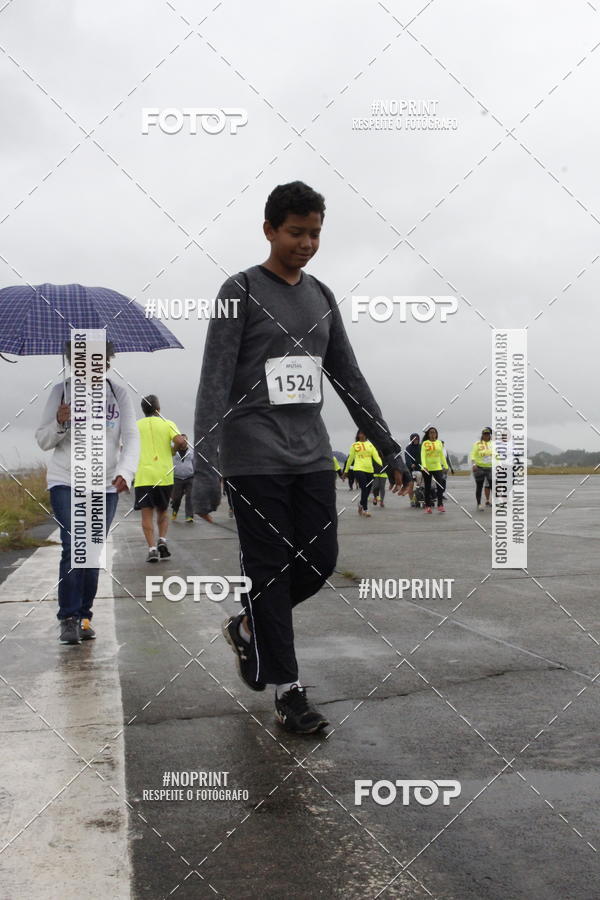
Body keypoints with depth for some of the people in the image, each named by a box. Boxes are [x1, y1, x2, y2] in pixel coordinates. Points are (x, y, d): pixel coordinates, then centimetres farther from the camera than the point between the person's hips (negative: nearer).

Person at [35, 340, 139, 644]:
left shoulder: (119, 393, 3)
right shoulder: (61, 391, 1)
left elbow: (131, 437, -5)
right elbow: (43, 440, 2)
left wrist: (125, 471, -23)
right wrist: (60, 423, -20)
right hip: (66, 482, -2)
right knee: (73, 548, -13)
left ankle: (84, 617, 15)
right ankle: (69, 619, -8)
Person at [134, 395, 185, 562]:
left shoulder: (136, 426, 8)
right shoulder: (168, 424, 5)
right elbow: (180, 441, -10)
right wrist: (173, 451, 9)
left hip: (143, 477, 0)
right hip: (164, 475, 0)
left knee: (147, 514, 0)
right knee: (162, 512, 17)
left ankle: (152, 548, -11)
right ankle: (162, 541, 0)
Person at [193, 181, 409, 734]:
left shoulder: (321, 298, 14)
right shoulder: (241, 291, -3)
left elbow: (350, 379, 17)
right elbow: (215, 383, -10)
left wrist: (388, 449, 15)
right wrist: (204, 471, -18)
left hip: (312, 457, 6)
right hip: (255, 459, -6)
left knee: (320, 560, 3)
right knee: (270, 569, -1)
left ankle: (248, 626, 29)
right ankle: (289, 693, 7)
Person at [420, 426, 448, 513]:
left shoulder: (439, 443, 10)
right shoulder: (425, 443, -1)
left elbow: (442, 456, 15)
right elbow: (423, 455, -9)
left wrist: (446, 466, 12)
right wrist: (424, 466, -22)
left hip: (437, 468, 2)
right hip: (427, 468, -2)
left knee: (440, 486, -10)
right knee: (428, 487, 5)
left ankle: (440, 505, -7)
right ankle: (428, 506, 10)